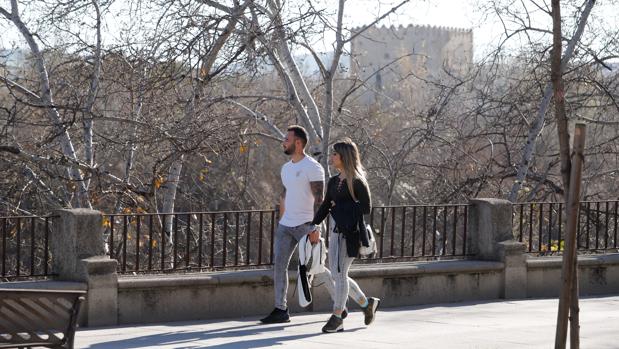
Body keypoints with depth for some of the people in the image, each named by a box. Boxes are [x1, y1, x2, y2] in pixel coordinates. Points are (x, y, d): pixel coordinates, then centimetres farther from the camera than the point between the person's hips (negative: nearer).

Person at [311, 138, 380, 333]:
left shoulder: (357, 181, -8)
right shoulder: (334, 181, 13)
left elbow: (366, 207, -11)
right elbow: (325, 207, 15)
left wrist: (340, 207, -10)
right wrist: (313, 226, 7)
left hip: (350, 232, -8)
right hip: (335, 231, 8)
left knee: (340, 273, -7)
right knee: (336, 274, 10)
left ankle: (337, 317, 0)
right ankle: (367, 303, 27)